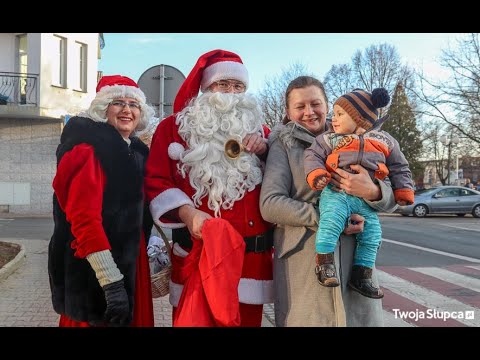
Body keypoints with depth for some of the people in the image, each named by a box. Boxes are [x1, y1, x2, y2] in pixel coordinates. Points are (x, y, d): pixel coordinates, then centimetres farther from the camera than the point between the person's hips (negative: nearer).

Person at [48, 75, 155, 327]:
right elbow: (84, 219, -23)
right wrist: (112, 282, -26)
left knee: (136, 319, 18)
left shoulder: (137, 151, 10)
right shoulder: (89, 150, -15)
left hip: (131, 263, 8)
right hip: (95, 273, -8)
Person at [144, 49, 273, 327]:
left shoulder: (258, 130, 16)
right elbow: (155, 181, -1)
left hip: (253, 256, 4)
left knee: (247, 321, 14)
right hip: (197, 254, -3)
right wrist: (186, 212, -17)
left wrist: (265, 150, -6)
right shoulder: (173, 127, 7)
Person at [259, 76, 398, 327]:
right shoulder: (284, 144, 3)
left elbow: (391, 198, 9)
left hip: (355, 262, 3)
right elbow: (270, 205, -10)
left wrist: (371, 191, -14)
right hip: (303, 267, -3)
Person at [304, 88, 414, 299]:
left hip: (366, 199, 3)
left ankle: (361, 276, 11)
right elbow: (312, 155, 3)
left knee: (372, 232, -1)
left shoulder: (384, 141, 13)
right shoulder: (329, 139, 8)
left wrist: (403, 191, 12)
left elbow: (399, 167, 19)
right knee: (331, 221, -28)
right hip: (336, 193, -3)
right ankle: (324, 262, -15)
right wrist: (316, 174, -17)